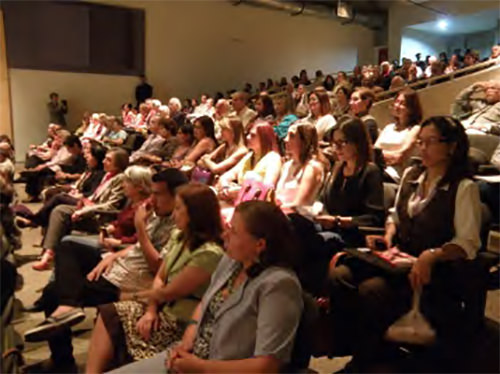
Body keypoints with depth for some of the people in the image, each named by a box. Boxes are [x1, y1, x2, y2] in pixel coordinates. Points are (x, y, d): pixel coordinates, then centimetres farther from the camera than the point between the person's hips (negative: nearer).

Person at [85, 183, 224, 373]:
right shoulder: (178, 236, 3)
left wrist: (131, 296, -2)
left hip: (182, 322, -7)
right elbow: (159, 278, 7)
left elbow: (168, 293, -17)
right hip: (163, 308, 8)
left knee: (109, 316, -15)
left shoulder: (209, 253, -24)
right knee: (107, 313, -10)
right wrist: (151, 310, -10)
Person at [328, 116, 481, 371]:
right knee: (338, 276, -20)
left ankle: (365, 361, -6)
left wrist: (432, 256, -27)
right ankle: (352, 348, -3)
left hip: (437, 269, -6)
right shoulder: (411, 175, 13)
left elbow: (468, 243, -10)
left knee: (370, 291, -31)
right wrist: (388, 237, 2)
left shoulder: (464, 188, -6)